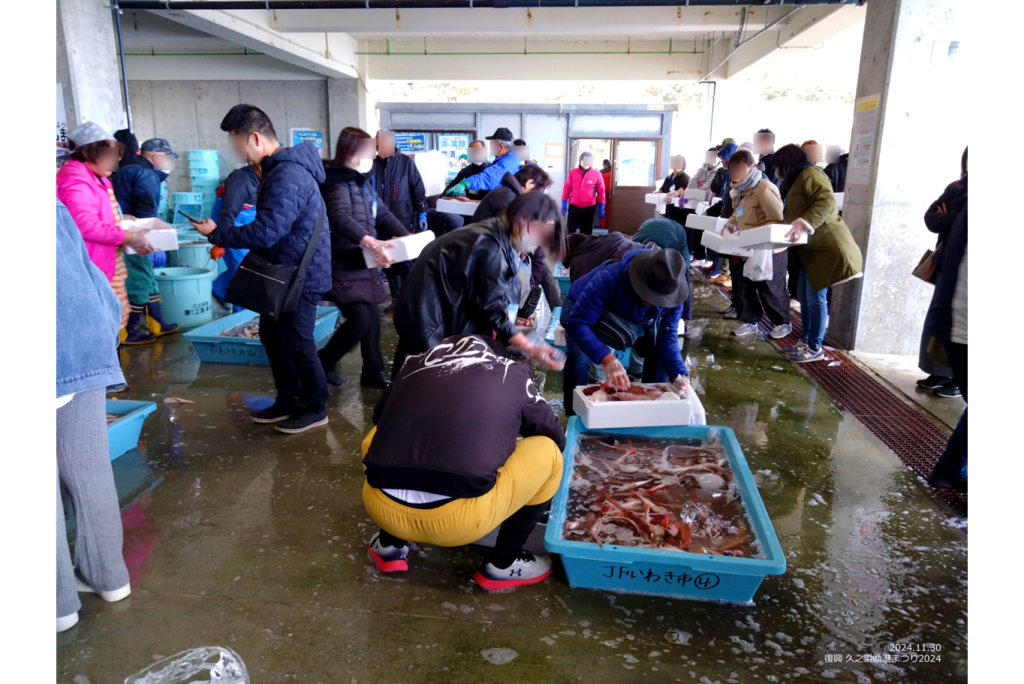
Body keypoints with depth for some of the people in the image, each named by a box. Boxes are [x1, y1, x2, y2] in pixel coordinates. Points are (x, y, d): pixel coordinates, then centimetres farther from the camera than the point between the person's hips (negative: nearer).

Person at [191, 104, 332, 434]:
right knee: (272, 335, 18)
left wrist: (216, 233, -17)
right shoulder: (279, 168, 10)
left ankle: (315, 409, 17)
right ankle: (288, 401, 31)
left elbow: (265, 232, -29)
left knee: (296, 342, 0)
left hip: (300, 274, -11)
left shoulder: (287, 176, -24)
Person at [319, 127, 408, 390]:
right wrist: (370, 241, -49)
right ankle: (323, 363, 10)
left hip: (364, 264, 9)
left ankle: (372, 372, 23)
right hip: (344, 268, -9)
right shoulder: (338, 183, -16)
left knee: (372, 318, 11)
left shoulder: (363, 181, 14)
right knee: (359, 320, -12)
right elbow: (341, 218, -34)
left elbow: (383, 214, 16)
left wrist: (407, 237, 0)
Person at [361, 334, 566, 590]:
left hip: (382, 509, 4)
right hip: (458, 522, -3)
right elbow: (556, 437, 28)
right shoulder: (512, 373, 12)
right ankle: (500, 565, 21)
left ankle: (390, 544, 26)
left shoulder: (417, 362, 18)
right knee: (548, 452, 17)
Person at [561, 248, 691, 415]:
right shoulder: (610, 279, -43)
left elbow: (667, 340, -22)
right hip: (583, 312, -4)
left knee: (661, 351, -14)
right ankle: (576, 417, -8)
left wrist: (679, 376, -40)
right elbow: (577, 323, -46)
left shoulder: (671, 296, -27)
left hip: (630, 319, 5)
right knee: (579, 359, -30)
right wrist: (608, 359, -58)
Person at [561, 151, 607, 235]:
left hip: (589, 208, 0)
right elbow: (566, 188, 5)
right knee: (570, 231, 4)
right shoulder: (572, 172, -1)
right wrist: (564, 203, 1)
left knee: (586, 233, 8)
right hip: (574, 207, 1)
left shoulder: (597, 174, -3)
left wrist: (601, 207, -2)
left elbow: (601, 191, 1)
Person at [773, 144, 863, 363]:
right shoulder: (795, 181, 20)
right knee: (804, 296, 12)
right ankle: (806, 341, 22)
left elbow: (827, 202, -28)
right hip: (809, 248, 10)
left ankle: (815, 348, 1)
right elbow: (793, 215, 20)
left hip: (826, 246, -10)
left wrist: (803, 224, -38)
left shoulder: (810, 174, -12)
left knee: (816, 296, -7)